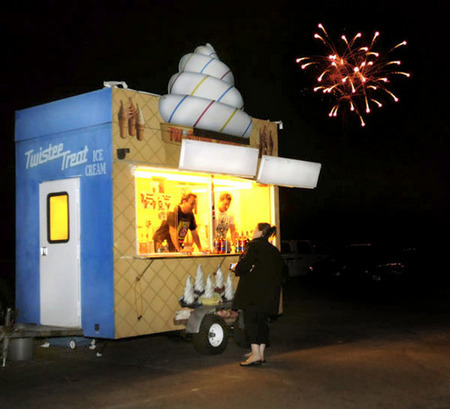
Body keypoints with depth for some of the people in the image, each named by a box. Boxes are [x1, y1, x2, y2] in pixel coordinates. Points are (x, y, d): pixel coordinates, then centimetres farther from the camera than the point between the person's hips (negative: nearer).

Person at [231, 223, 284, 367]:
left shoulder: (254, 246, -8)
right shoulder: (274, 250, 15)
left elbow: (244, 266, -16)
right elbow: (280, 271, 15)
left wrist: (236, 269, 3)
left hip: (254, 291, -7)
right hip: (270, 293, 8)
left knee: (251, 320, -6)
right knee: (263, 321, 11)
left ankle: (255, 354, -11)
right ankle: (261, 353, 15)